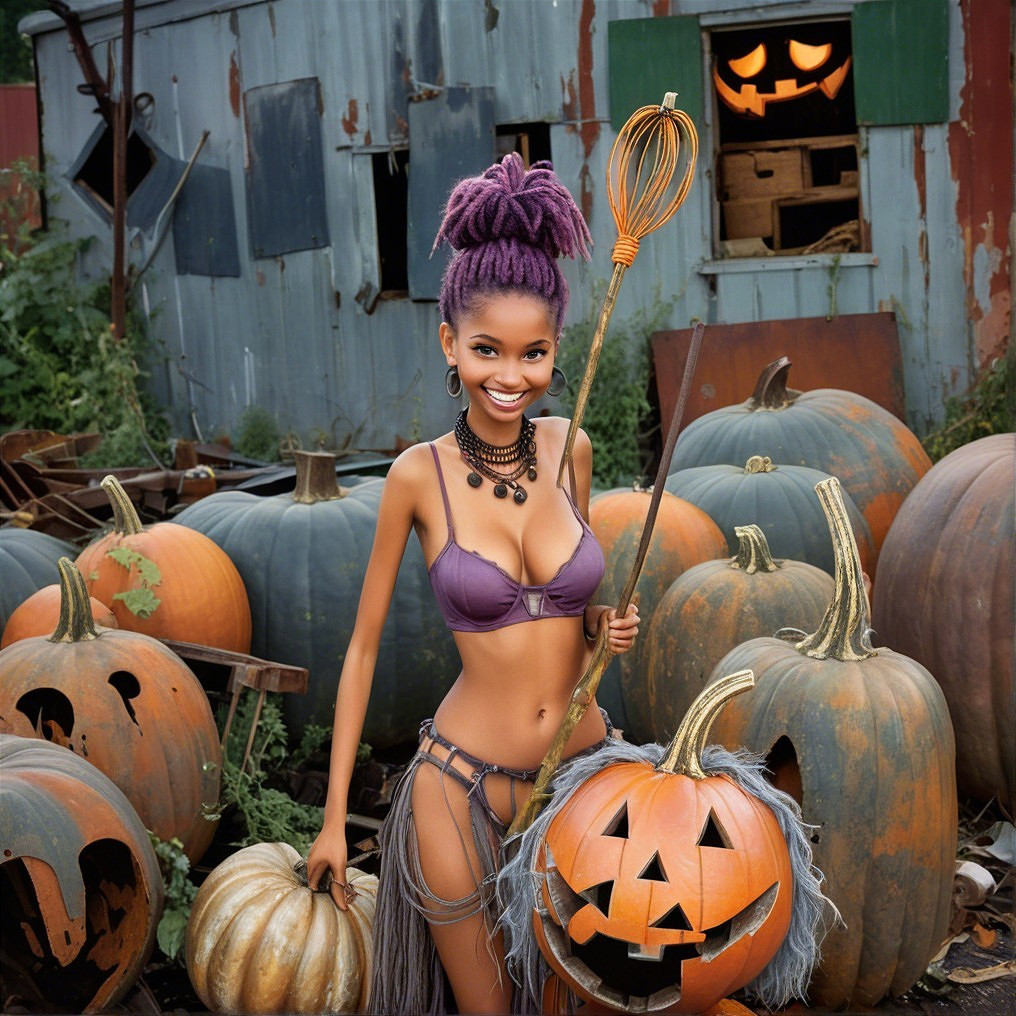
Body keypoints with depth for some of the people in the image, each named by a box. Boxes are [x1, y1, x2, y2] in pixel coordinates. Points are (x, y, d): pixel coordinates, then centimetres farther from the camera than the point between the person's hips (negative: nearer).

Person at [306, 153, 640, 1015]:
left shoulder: (571, 450, 0)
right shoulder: (420, 474, -10)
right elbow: (363, 645, -2)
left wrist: (605, 628, -7)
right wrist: (334, 817, 0)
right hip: (462, 783, -3)